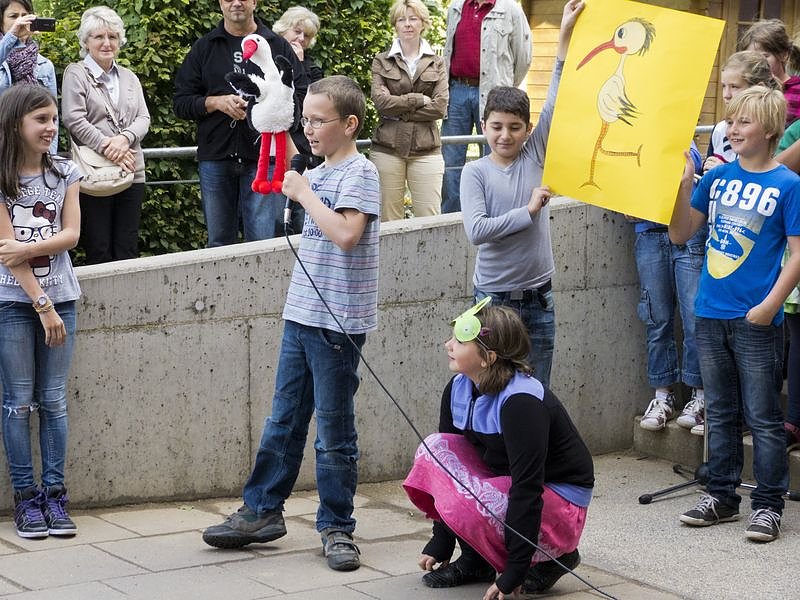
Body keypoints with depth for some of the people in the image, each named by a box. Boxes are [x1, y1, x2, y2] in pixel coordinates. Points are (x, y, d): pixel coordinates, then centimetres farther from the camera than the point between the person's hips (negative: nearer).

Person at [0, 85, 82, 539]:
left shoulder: (64, 172, 6)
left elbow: (71, 234, -2)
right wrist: (42, 306, -14)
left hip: (59, 296, 3)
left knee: (54, 400, 4)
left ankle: (55, 494, 9)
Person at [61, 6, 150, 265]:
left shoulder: (129, 77, 18)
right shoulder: (75, 74, 2)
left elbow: (143, 118, 9)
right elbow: (74, 120, -9)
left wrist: (125, 138, -13)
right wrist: (107, 148, -17)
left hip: (132, 172, 5)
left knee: (128, 250, 5)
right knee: (98, 250, -3)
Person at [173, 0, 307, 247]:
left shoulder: (278, 46, 8)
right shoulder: (204, 48, 12)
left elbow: (301, 97, 3)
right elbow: (180, 103, 9)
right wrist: (216, 102, -9)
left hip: (264, 155, -2)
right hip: (215, 158, 2)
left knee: (264, 243, -5)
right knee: (219, 243, 8)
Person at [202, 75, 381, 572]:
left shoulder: (359, 172, -13)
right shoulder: (319, 172, 13)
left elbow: (346, 233, -27)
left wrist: (304, 192, -20)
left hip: (338, 322, -8)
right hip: (302, 313, 8)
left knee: (335, 429, 2)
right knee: (284, 419, 14)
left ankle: (337, 528, 12)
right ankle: (263, 511, 24)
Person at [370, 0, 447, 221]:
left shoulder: (436, 63, 11)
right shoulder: (382, 62, 9)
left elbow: (440, 106, -3)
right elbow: (381, 101, -6)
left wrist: (399, 110, -6)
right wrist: (419, 99, -6)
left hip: (426, 149, 0)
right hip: (387, 149, 0)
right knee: (389, 220, 0)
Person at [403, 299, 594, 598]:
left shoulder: (521, 401, -29)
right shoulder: (457, 389, -5)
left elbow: (527, 488, -30)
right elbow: (447, 460, 1)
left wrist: (513, 575, -29)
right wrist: (439, 546, -1)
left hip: (559, 503, -8)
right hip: (505, 481, 8)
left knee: (463, 505, -32)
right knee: (434, 450, -13)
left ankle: (555, 557, -6)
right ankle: (474, 562, -1)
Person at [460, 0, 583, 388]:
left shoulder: (534, 156, 3)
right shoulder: (475, 172, -5)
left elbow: (555, 103, -3)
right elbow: (476, 230, -17)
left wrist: (566, 36, -8)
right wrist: (528, 211, -16)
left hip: (538, 298, 3)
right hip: (494, 298, -3)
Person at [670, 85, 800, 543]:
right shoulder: (718, 176, 7)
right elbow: (681, 235, 9)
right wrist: (682, 186, -4)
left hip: (756, 321, -5)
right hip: (711, 315, 5)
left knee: (763, 417, 2)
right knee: (721, 413, 15)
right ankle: (722, 496, 25)